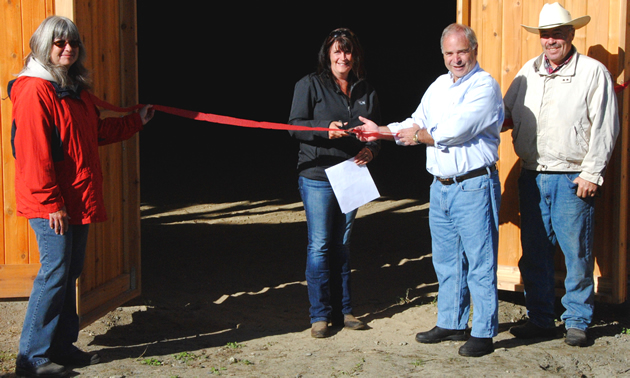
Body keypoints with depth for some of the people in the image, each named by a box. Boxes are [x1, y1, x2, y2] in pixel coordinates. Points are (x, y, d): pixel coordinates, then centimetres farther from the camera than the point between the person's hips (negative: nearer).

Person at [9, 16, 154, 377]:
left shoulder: (76, 89, 16)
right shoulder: (34, 91, -14)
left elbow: (97, 131, 29)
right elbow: (34, 153, -19)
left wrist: (137, 120, 29)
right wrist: (51, 203, -20)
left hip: (79, 200, 9)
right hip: (51, 204, -9)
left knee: (70, 272, 13)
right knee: (54, 273, -7)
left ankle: (62, 346, 23)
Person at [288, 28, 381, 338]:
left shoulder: (366, 91, 12)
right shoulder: (310, 85, -1)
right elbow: (295, 126, -7)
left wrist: (370, 149, -4)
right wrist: (326, 129, -23)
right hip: (317, 176, -4)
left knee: (342, 245, 11)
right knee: (319, 245, -4)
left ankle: (343, 310, 19)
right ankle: (320, 315, 4)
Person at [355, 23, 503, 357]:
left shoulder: (485, 86, -10)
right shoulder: (438, 86, 16)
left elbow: (455, 130, -19)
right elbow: (417, 123, 21)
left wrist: (419, 136, -5)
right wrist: (381, 131, 9)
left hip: (474, 186, -8)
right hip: (441, 187, 8)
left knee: (479, 262, -2)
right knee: (446, 260, 15)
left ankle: (484, 333, 6)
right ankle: (451, 323, 28)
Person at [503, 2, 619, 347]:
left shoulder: (593, 72, -2)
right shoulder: (528, 72, 13)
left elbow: (605, 127, -5)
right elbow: (505, 114, 21)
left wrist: (592, 173, -10)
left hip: (571, 179, -5)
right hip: (531, 177, 5)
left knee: (577, 253, 0)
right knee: (534, 252, 10)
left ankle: (577, 321, 14)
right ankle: (540, 319, 21)